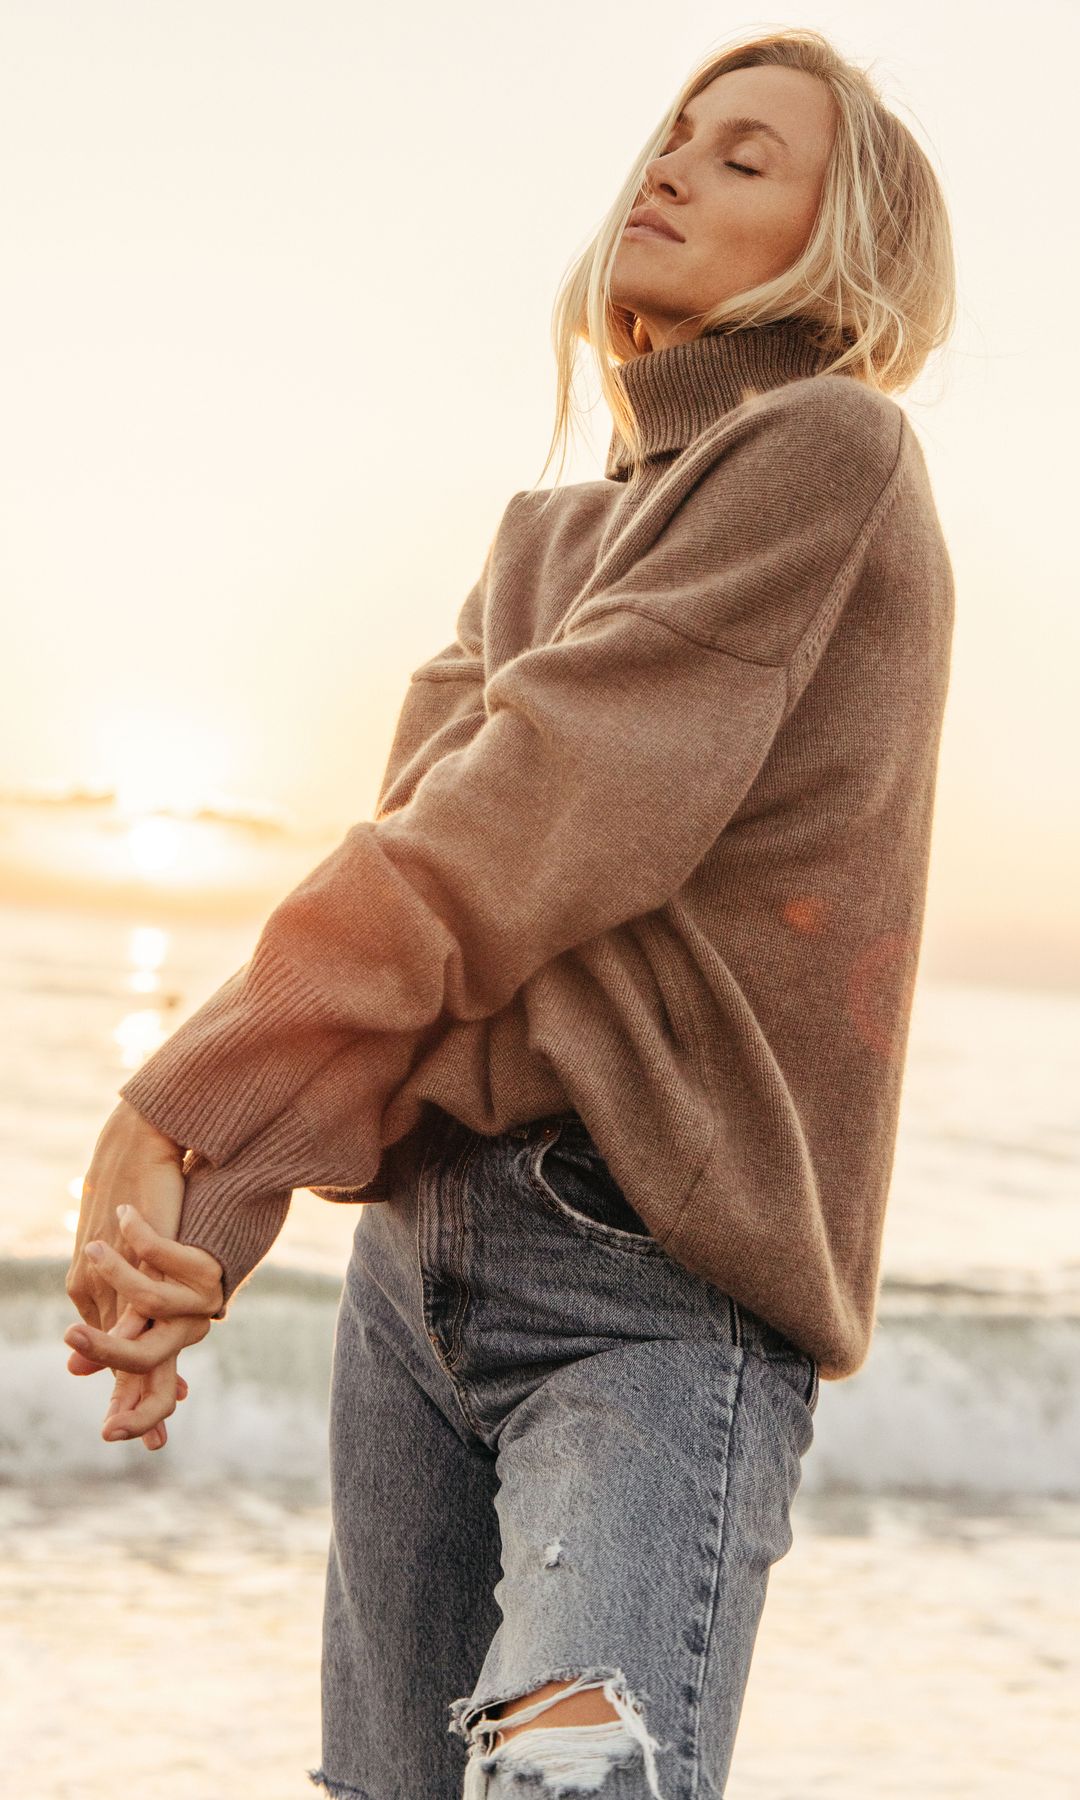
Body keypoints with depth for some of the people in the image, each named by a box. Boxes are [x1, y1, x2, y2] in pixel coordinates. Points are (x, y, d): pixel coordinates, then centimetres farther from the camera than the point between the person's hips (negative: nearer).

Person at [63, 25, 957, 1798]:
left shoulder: (832, 453, -3)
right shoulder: (543, 536, 19)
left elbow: (531, 811, -13)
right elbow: (407, 858, 5)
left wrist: (178, 1107, -15)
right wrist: (208, 1214, -10)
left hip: (665, 1276, -7)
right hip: (422, 1238, 7)